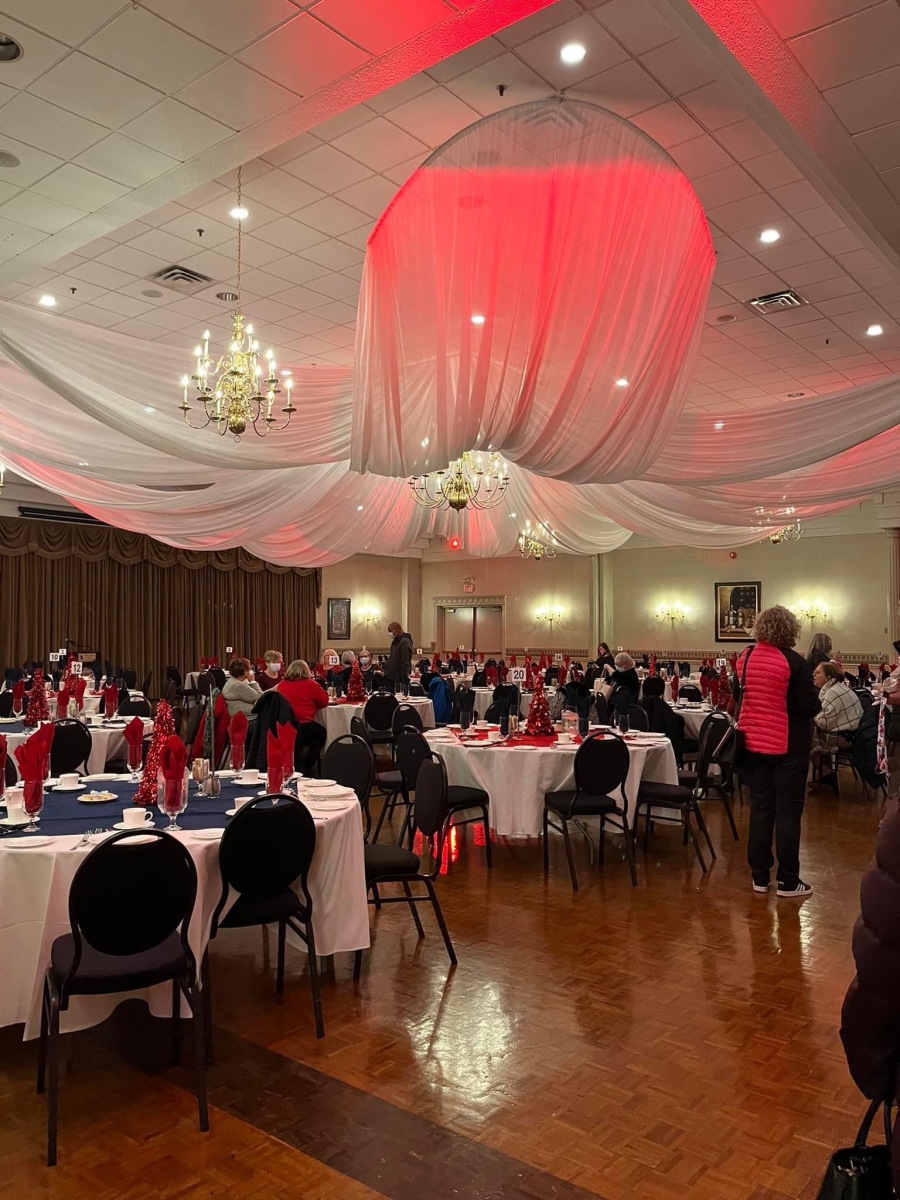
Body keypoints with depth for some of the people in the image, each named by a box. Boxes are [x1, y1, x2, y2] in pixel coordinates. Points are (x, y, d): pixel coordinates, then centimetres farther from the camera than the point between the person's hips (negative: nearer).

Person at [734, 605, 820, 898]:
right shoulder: (795, 662, -16)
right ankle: (787, 881, 10)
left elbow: (737, 695, 13)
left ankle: (759, 876, 17)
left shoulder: (745, 658, -1)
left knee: (760, 808, 11)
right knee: (788, 811, 4)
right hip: (788, 745, -4)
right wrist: (818, 702, 6)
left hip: (754, 743, 5)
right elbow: (810, 707, -14)